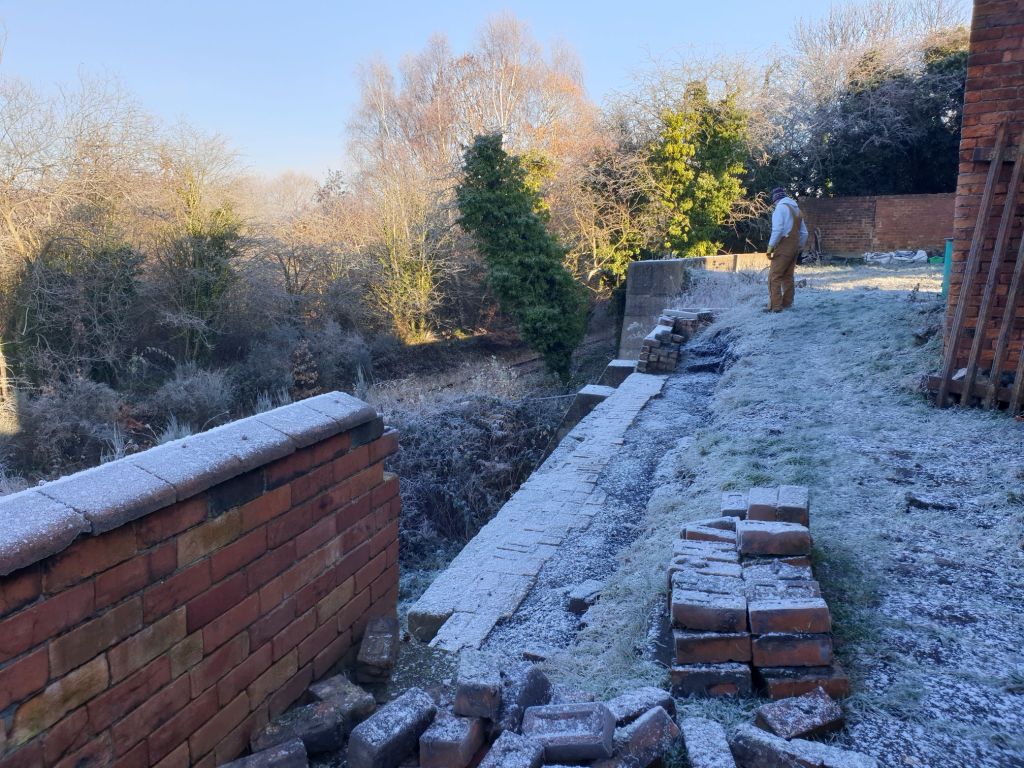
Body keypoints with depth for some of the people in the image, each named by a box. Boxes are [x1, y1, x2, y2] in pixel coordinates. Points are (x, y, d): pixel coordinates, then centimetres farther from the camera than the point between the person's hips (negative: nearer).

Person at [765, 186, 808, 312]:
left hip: (783, 247, -8)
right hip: (794, 248, 8)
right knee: (787, 276, 15)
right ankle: (787, 303, 18)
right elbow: (804, 233, 20)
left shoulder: (780, 207, -7)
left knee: (774, 277, -8)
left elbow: (777, 230, -19)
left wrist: (770, 247, -16)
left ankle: (775, 306, -14)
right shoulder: (796, 209, 19)